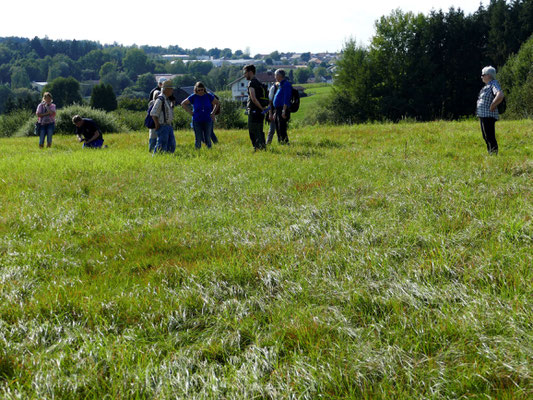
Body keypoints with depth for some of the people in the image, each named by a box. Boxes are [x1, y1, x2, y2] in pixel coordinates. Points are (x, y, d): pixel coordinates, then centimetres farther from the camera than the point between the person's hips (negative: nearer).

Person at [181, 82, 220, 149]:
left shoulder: (209, 96, 0)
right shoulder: (193, 97, -4)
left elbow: (217, 103, 16)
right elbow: (183, 104, 7)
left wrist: (213, 113, 6)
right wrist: (190, 112, 0)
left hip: (207, 121, 1)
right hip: (197, 121, -1)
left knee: (207, 139, 1)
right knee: (198, 139, 0)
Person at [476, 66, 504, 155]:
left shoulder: (494, 84, -13)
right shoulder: (487, 85, 17)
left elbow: (500, 96, -31)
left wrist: (492, 106, -23)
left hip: (488, 116, -10)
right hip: (483, 115, 10)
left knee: (490, 138, -10)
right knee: (486, 137, 15)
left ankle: (494, 156, -8)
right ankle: (490, 155, 20)